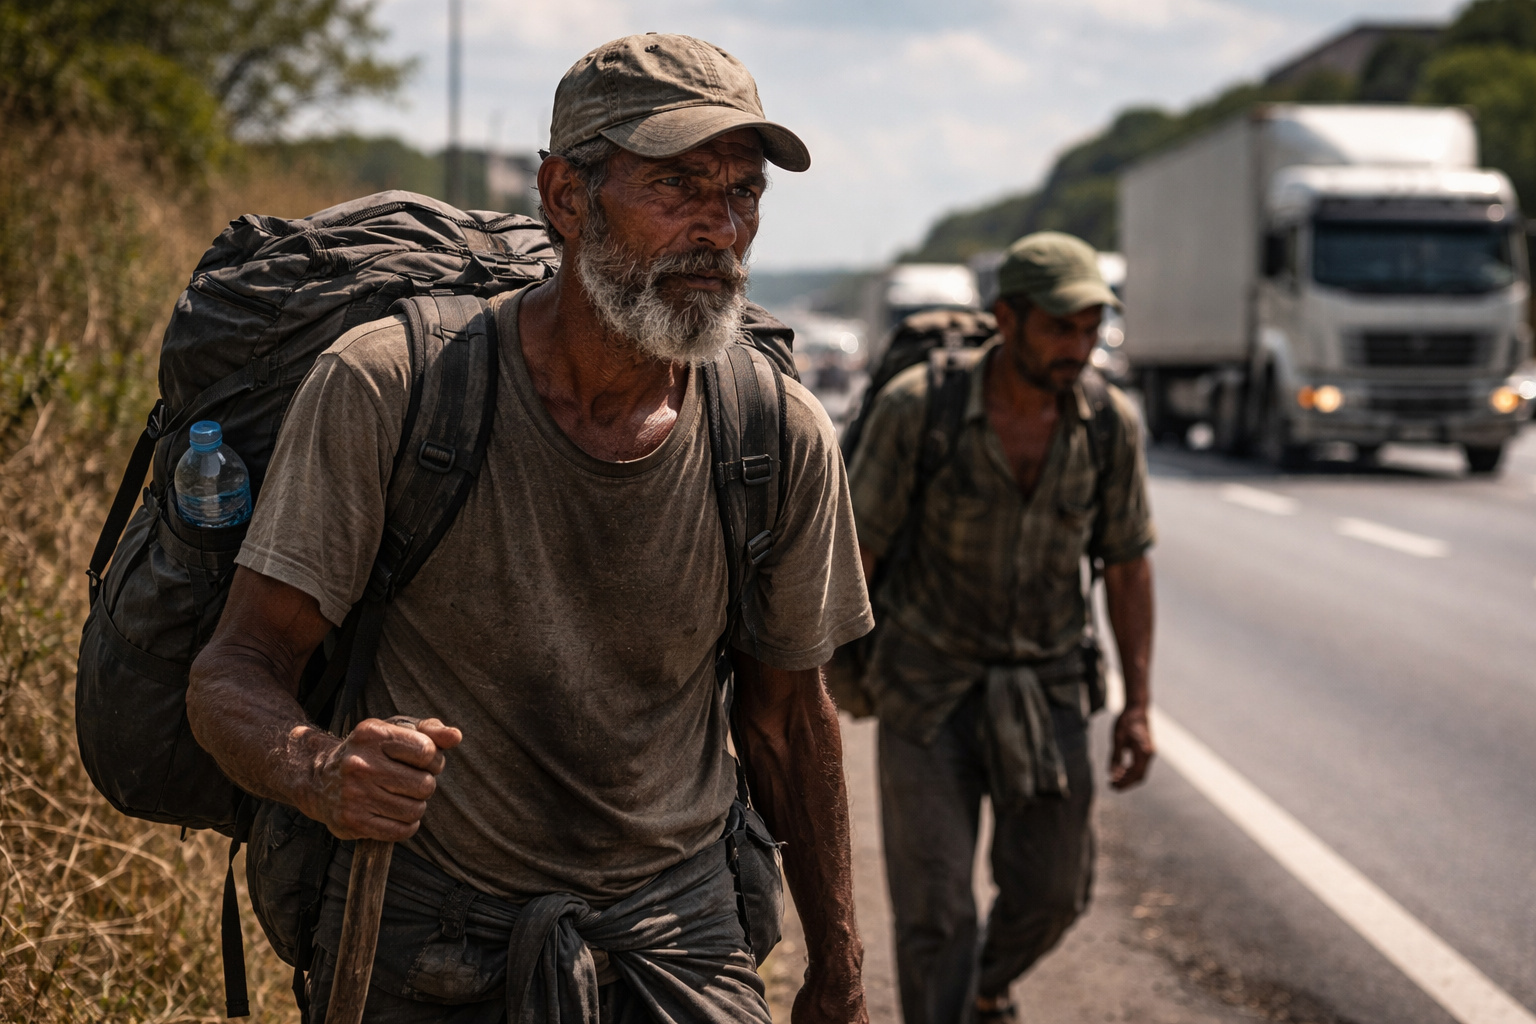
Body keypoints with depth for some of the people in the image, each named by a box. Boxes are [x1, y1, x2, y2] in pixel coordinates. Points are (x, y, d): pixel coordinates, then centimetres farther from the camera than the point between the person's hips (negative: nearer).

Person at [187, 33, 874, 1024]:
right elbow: (234, 673, -15)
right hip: (417, 938, -2)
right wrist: (321, 770, -38)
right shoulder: (381, 388, -16)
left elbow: (787, 716, 8)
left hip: (677, 935, 3)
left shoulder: (787, 441, -6)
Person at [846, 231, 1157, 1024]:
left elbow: (1127, 566, 0)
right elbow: (855, 546, -12)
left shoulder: (1110, 423, -10)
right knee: (935, 904, -6)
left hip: (1043, 689, 3)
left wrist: (1138, 707, -3)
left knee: (1050, 890, 9)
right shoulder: (918, 407, -20)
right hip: (928, 684, -3)